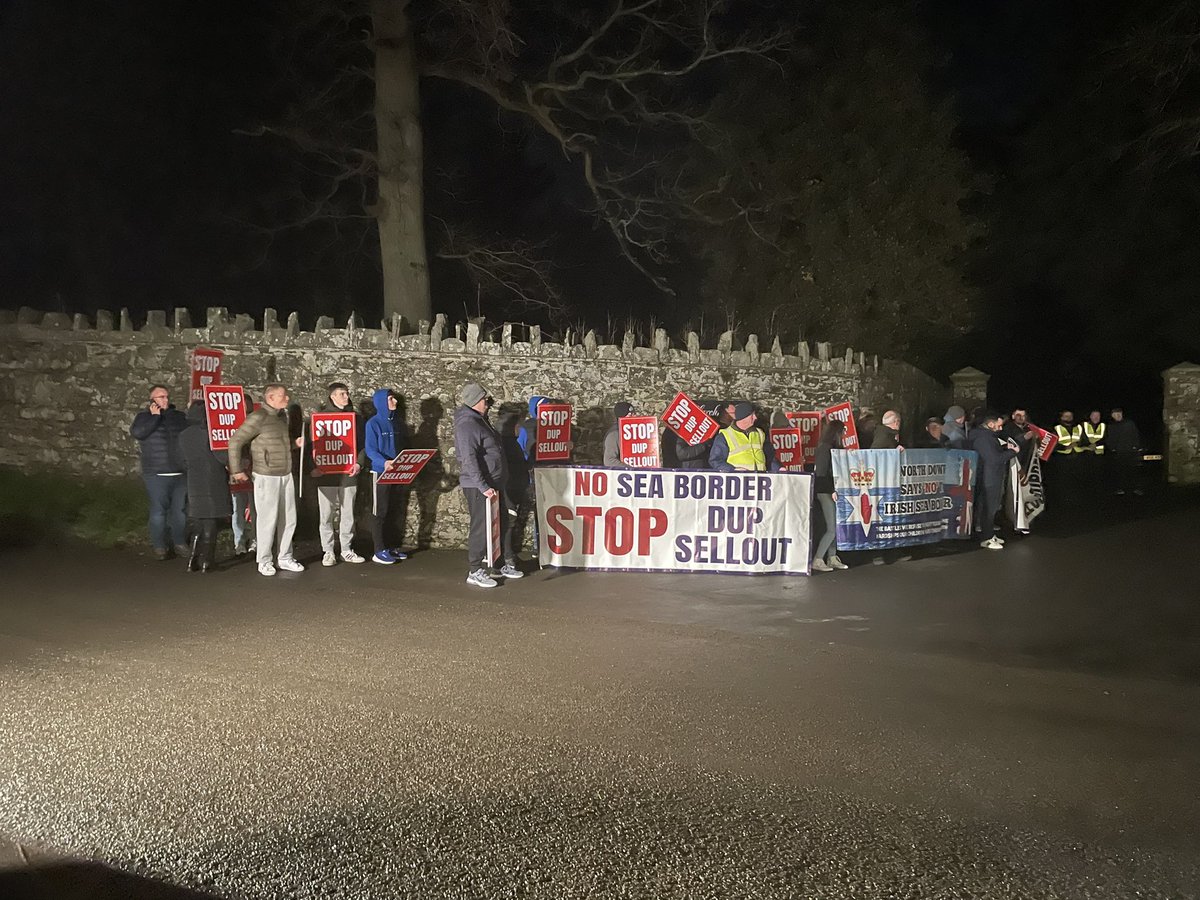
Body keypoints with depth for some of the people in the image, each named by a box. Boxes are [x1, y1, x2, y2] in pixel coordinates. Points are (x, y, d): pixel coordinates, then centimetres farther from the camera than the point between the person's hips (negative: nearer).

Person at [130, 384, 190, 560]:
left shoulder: (179, 416, 13)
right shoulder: (144, 417, 5)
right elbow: (137, 432, -16)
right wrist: (155, 416, -10)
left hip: (180, 473, 3)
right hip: (157, 475, -3)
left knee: (180, 509, 7)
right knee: (158, 510, -2)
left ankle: (180, 542, 19)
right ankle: (159, 545, 7)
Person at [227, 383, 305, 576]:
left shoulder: (282, 415, 12)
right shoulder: (258, 418, -12)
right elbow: (235, 441, -12)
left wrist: (295, 443, 5)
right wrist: (236, 470, -11)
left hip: (286, 475, 7)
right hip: (267, 476, -7)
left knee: (288, 518, 10)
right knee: (267, 519, -1)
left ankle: (285, 558, 22)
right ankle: (264, 561, 12)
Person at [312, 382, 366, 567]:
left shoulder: (355, 417, 10)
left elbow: (362, 443, 10)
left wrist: (359, 463, -5)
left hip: (349, 473, 2)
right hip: (326, 474, -2)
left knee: (348, 513, 8)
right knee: (326, 514, 2)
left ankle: (347, 550, 16)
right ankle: (328, 551, 10)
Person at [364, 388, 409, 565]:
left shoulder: (398, 422, 10)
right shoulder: (373, 423, -10)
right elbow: (370, 450, -15)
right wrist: (384, 462, -31)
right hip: (380, 473, -6)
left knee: (395, 511, 10)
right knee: (380, 513, -1)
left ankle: (392, 546, 20)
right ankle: (379, 551, 3)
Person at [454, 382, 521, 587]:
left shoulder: (480, 420, 15)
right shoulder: (467, 424, -17)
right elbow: (469, 460, -24)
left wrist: (495, 484, 18)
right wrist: (483, 487, -27)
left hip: (494, 484, 10)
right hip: (479, 486, -10)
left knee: (502, 523, 16)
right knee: (481, 527, -5)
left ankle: (508, 564, 26)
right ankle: (475, 572, 3)